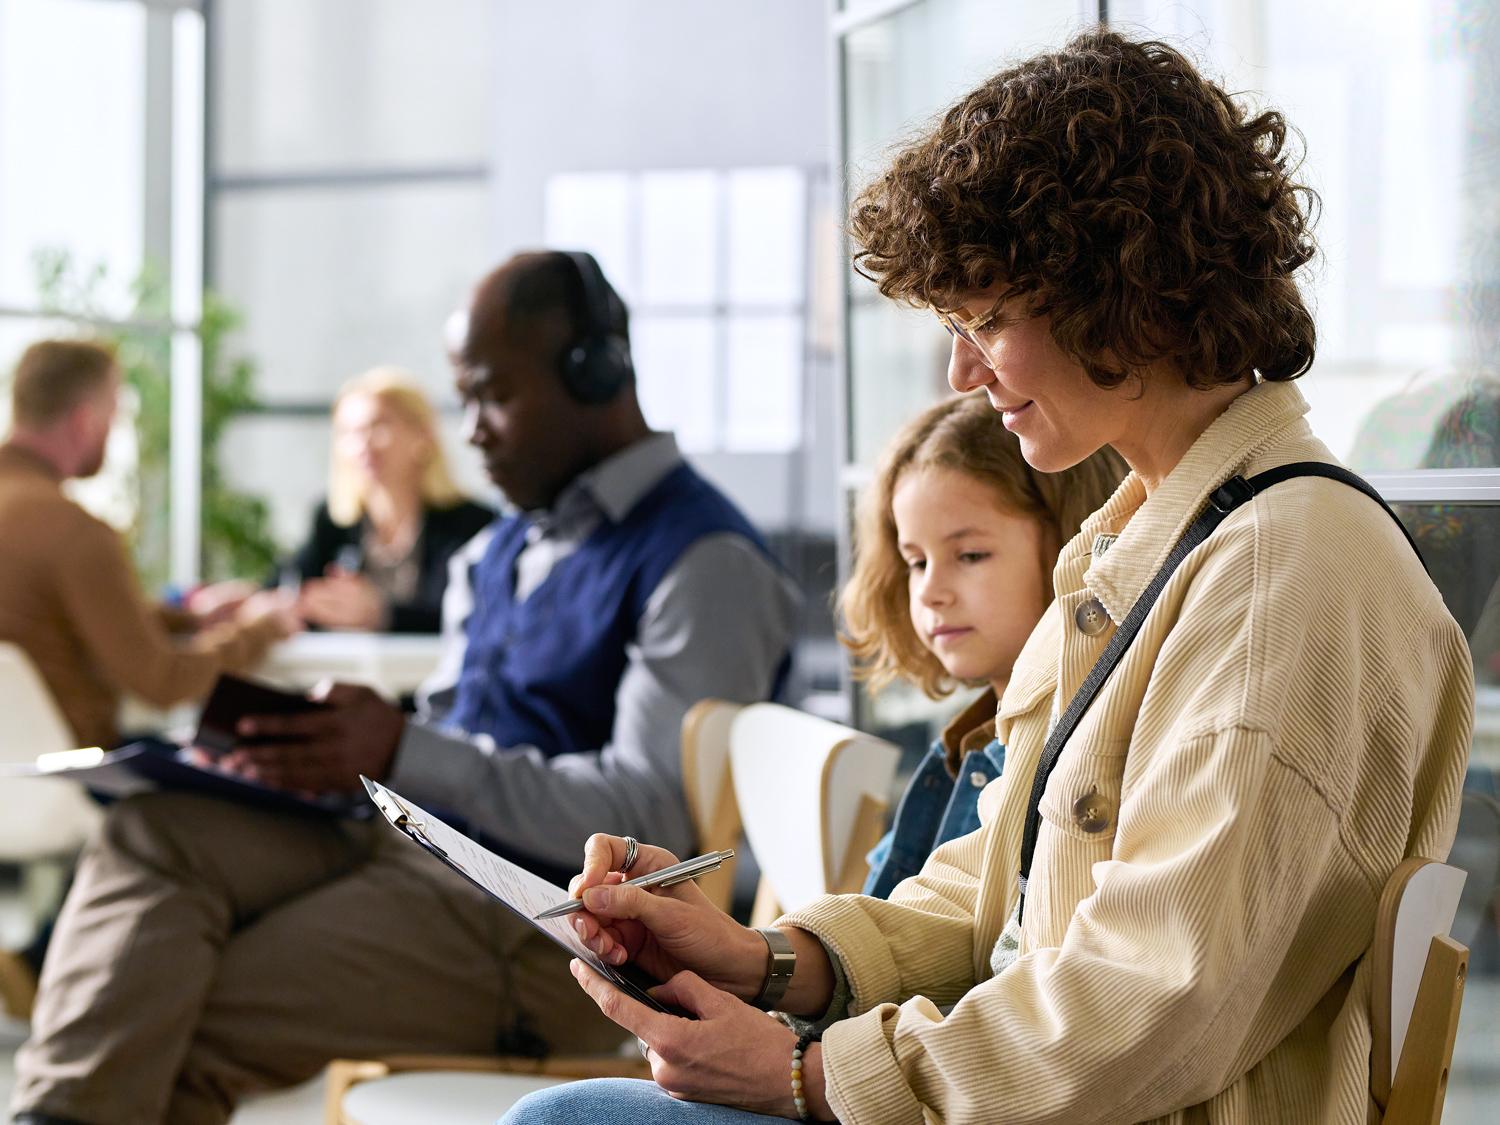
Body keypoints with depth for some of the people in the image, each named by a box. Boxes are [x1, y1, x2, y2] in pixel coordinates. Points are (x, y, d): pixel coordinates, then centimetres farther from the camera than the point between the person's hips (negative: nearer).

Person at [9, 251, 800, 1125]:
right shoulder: (517, 543, 22)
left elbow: (655, 814, -19)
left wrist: (406, 756, -23)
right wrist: (340, 763, 3)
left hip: (544, 928, -9)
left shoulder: (706, 560, -10)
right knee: (153, 834, -15)